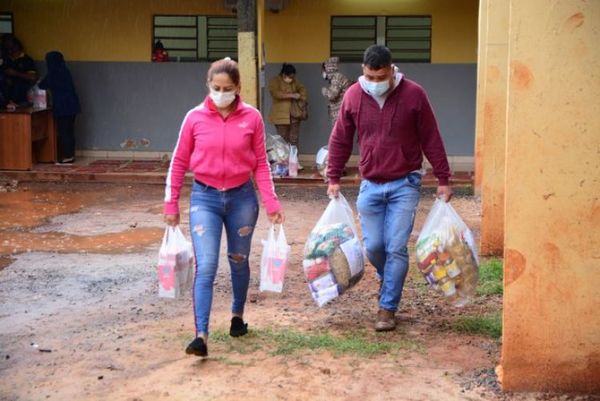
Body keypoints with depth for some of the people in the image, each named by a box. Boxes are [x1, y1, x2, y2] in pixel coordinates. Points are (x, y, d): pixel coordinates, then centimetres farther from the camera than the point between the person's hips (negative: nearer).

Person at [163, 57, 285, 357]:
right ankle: (201, 335, -12)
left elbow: (261, 164, 1)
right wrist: (171, 203, 3)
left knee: (239, 261, 17)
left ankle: (237, 314, 41)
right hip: (205, 199, -1)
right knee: (206, 267, -11)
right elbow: (179, 163, 3)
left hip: (242, 198, 1)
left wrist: (271, 202, -5)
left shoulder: (252, 118, -5)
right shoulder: (195, 118, -5)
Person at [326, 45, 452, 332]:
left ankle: (387, 308, 5)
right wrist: (333, 178, 7)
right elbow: (340, 140, 8)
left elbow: (431, 140, -3)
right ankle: (387, 278, 38)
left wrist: (443, 181, -2)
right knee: (373, 246, 6)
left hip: (404, 184, -3)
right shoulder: (353, 96, -2)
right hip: (370, 185, 3)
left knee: (396, 248, -6)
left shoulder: (413, 94, -8)